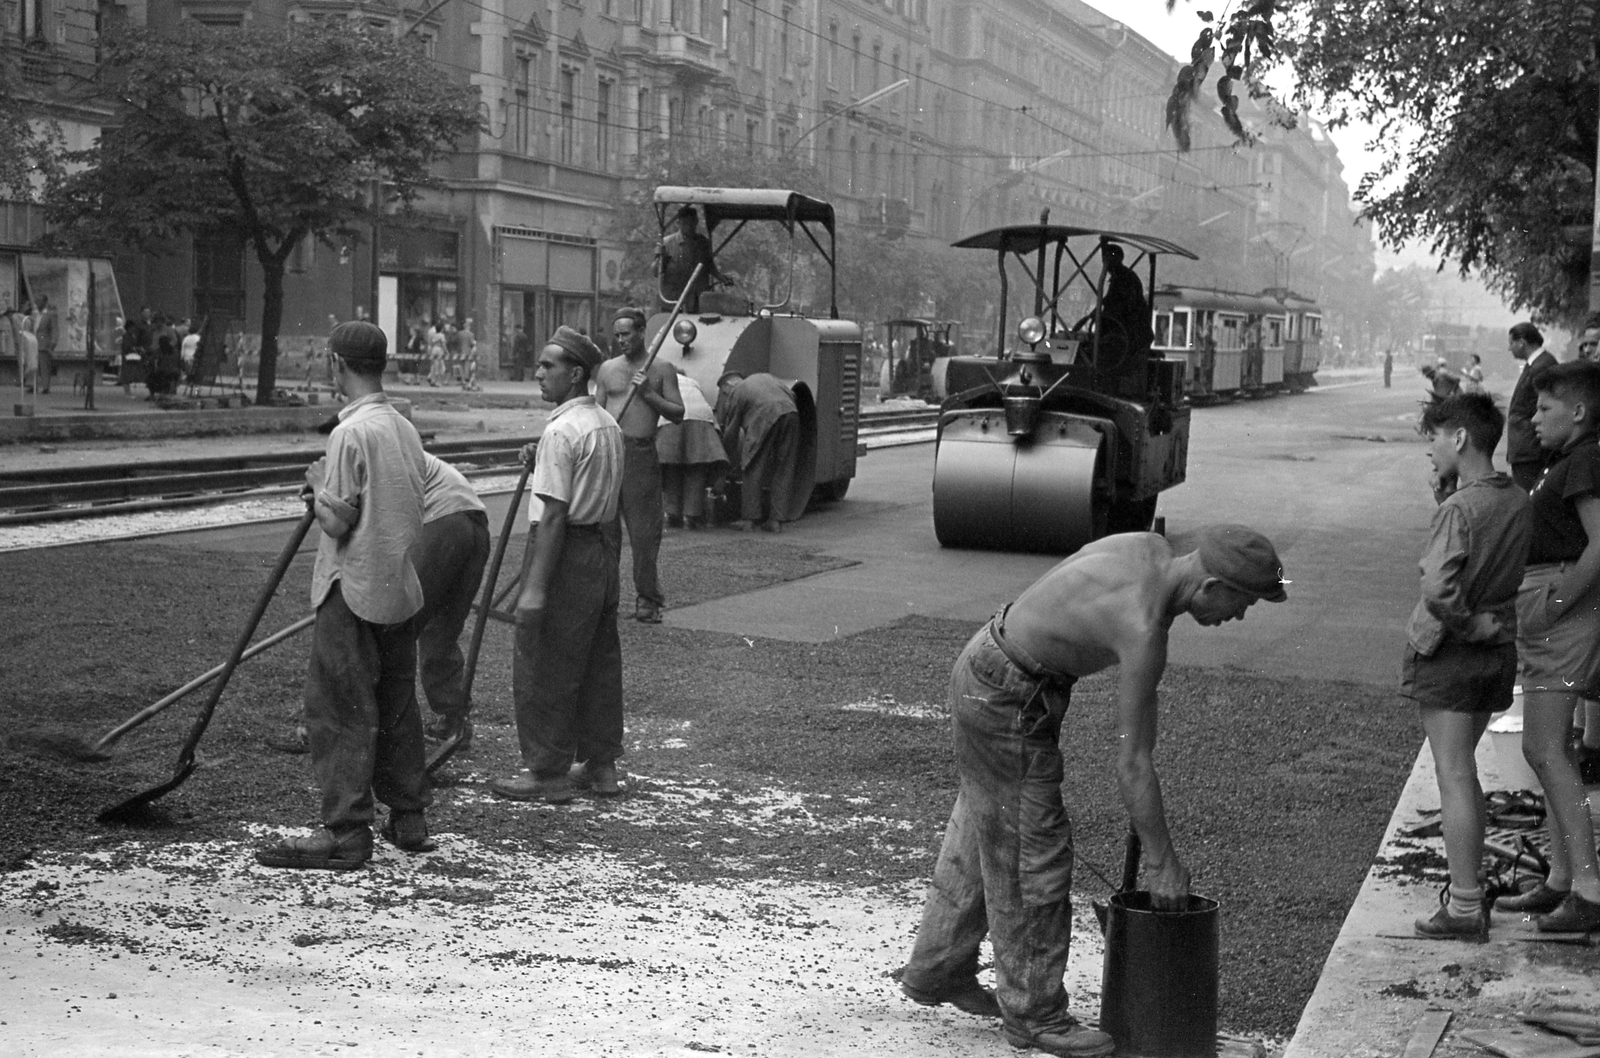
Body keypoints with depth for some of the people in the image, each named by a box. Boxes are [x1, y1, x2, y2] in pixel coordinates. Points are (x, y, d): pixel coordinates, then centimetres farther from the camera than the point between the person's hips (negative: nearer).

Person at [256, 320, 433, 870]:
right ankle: (409, 819, 22)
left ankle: (346, 832, -2)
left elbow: (337, 521, -17)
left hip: (353, 590, -8)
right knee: (396, 706, 15)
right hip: (400, 585, 8)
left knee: (341, 709, -3)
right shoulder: (405, 429, 8)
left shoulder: (352, 433, -16)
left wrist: (318, 484, 1)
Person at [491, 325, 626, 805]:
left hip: (565, 550, -9)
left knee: (543, 669, 0)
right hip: (603, 547, 10)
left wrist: (535, 587, -22)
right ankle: (600, 764, 23)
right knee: (599, 661, 15)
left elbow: (554, 513, -22)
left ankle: (548, 772, 7)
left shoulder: (561, 431, -18)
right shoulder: (609, 424, 11)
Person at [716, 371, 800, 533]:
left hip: (765, 417, -4)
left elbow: (730, 435, 23)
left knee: (752, 471, 10)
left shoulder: (734, 394, 20)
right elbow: (791, 396, 23)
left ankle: (749, 519, 8)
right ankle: (777, 520, 11)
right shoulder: (763, 377, 33)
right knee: (783, 472, 12)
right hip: (791, 414, 4)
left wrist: (734, 463, 35)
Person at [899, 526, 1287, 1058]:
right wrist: (1162, 862, -16)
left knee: (983, 833, 21)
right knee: (1032, 854, 0)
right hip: (1005, 700, -10)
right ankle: (1034, 1013, 13)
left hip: (990, 660, 10)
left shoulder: (1152, 546, -4)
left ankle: (937, 970, 34)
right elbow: (1132, 761, -25)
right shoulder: (1144, 629, -29)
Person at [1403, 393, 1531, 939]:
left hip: (1448, 649, -8)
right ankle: (1465, 887, 29)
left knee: (1454, 777, -2)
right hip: (1499, 650, 8)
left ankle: (1465, 908, 2)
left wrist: (1470, 625, -16)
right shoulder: (1518, 501, 3)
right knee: (1463, 773, 20)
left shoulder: (1459, 508, -20)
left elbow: (1439, 590, -32)